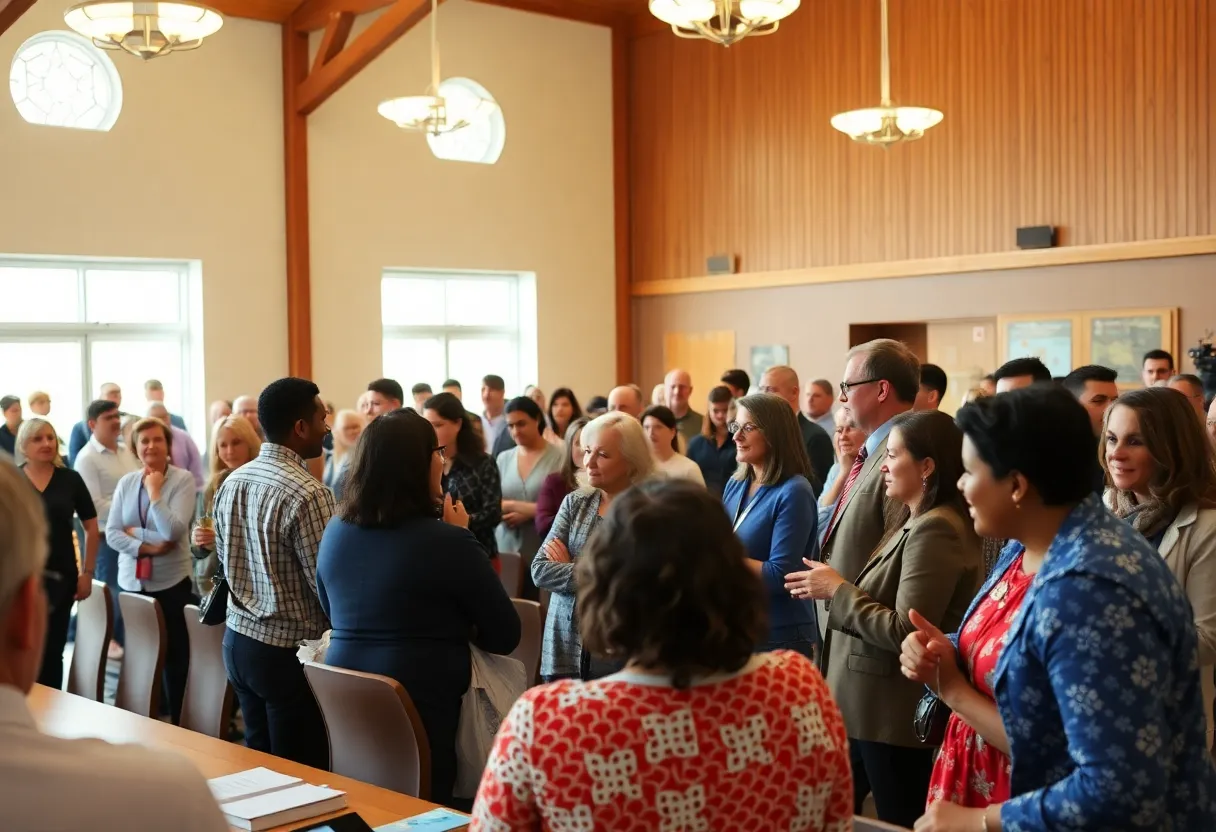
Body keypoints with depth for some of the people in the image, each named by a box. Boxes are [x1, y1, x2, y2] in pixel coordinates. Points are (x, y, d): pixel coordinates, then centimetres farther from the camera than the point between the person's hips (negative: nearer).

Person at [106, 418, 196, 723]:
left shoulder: (183, 479, -9)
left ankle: (177, 721, 17)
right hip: (131, 582, 4)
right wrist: (147, 547, -14)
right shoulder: (126, 482, 5)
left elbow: (173, 531, -19)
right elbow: (111, 533, 0)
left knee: (175, 656, 4)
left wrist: (154, 491, -13)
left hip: (171, 583, -4)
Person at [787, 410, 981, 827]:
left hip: (895, 717, -10)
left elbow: (904, 633, -24)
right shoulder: (918, 524, 13)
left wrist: (837, 589, -15)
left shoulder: (936, 529, -20)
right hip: (874, 709, 10)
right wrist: (832, 588, 2)